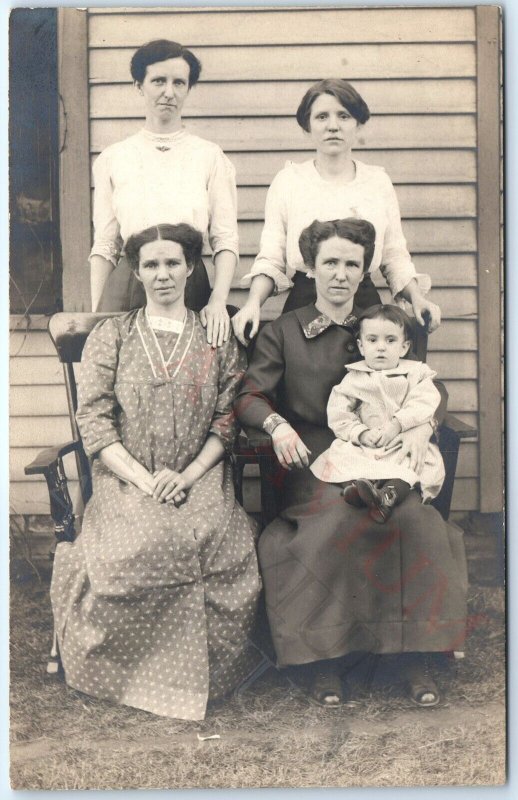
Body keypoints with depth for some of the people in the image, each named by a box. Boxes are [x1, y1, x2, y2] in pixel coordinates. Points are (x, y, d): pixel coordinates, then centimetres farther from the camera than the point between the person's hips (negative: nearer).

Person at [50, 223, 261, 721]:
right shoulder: (110, 336, 11)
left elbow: (228, 419, 7)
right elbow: (93, 421, 1)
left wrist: (188, 475, -10)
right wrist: (144, 479, -12)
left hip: (199, 477, 1)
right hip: (124, 477, 0)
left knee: (219, 540, -31)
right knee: (139, 543, -32)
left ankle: (208, 669, -8)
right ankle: (129, 671, -7)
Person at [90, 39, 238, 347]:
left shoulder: (210, 156, 5)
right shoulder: (111, 159, 9)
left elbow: (225, 240, 0)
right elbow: (104, 246, 8)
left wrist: (218, 301, -15)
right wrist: (94, 314, 1)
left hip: (190, 285, -1)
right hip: (127, 287, 1)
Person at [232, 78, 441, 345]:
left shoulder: (378, 181, 12)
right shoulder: (287, 181, 6)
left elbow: (395, 256, 13)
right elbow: (270, 258, 2)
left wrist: (417, 298, -3)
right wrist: (253, 302, -15)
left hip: (365, 302, 2)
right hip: (303, 303, -2)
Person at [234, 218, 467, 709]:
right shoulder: (282, 333, 13)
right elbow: (249, 396, 1)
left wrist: (422, 427, -11)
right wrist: (276, 424, -22)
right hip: (310, 465, -2)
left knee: (416, 521, -29)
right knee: (339, 518, -34)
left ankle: (417, 656, -18)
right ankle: (322, 659, -22)